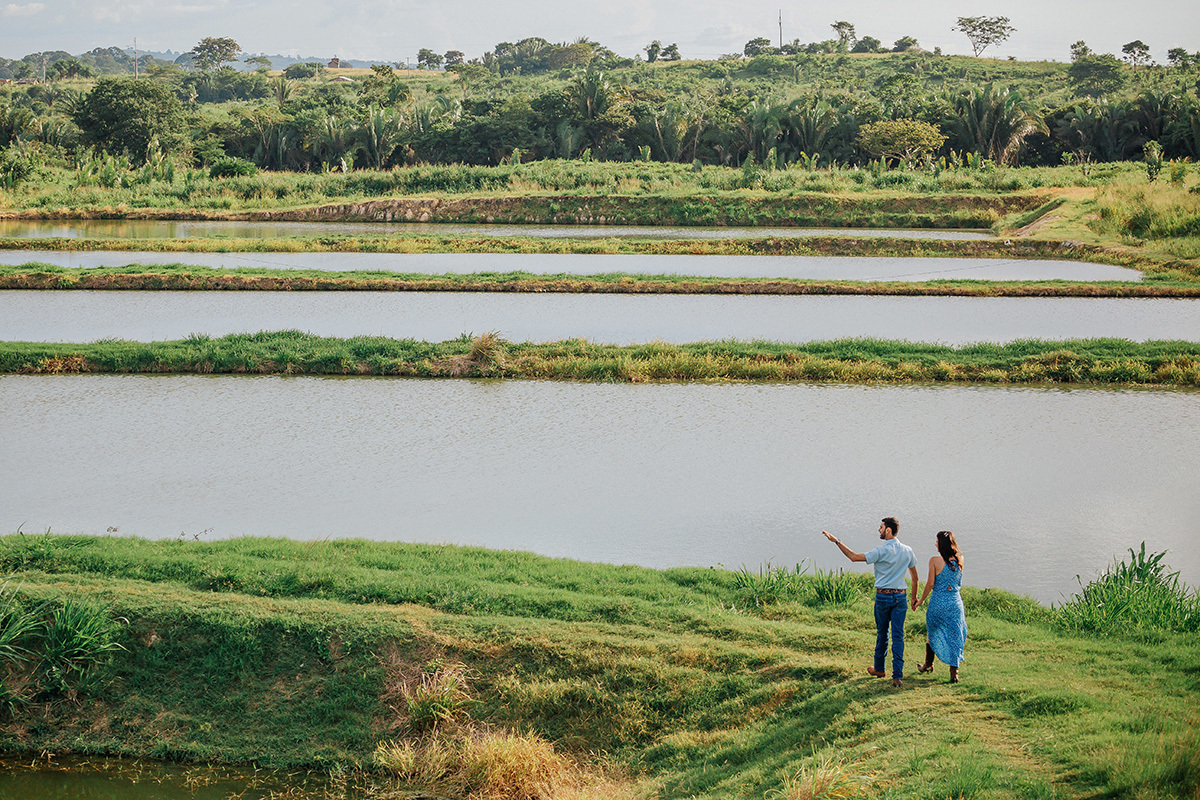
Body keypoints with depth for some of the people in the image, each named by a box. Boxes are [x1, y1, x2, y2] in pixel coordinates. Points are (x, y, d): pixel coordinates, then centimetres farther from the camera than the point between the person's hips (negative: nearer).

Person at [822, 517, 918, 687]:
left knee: (882, 633, 12)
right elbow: (915, 578, 12)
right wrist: (914, 598, 24)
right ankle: (897, 676, -6)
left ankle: (879, 668, 29)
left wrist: (836, 541, -6)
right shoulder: (908, 551, 4)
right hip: (900, 597, 3)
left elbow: (854, 557, -12)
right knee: (898, 635, 0)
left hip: (882, 596, -3)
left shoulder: (882, 551, -12)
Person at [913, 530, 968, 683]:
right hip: (955, 602, 2)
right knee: (955, 636, 7)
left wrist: (921, 600, 3)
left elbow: (930, 584, -11)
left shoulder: (935, 560, -11)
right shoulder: (959, 560, 0)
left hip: (938, 602, -2)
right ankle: (954, 672, 1)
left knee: (933, 633, 18)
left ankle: (928, 664, 35)